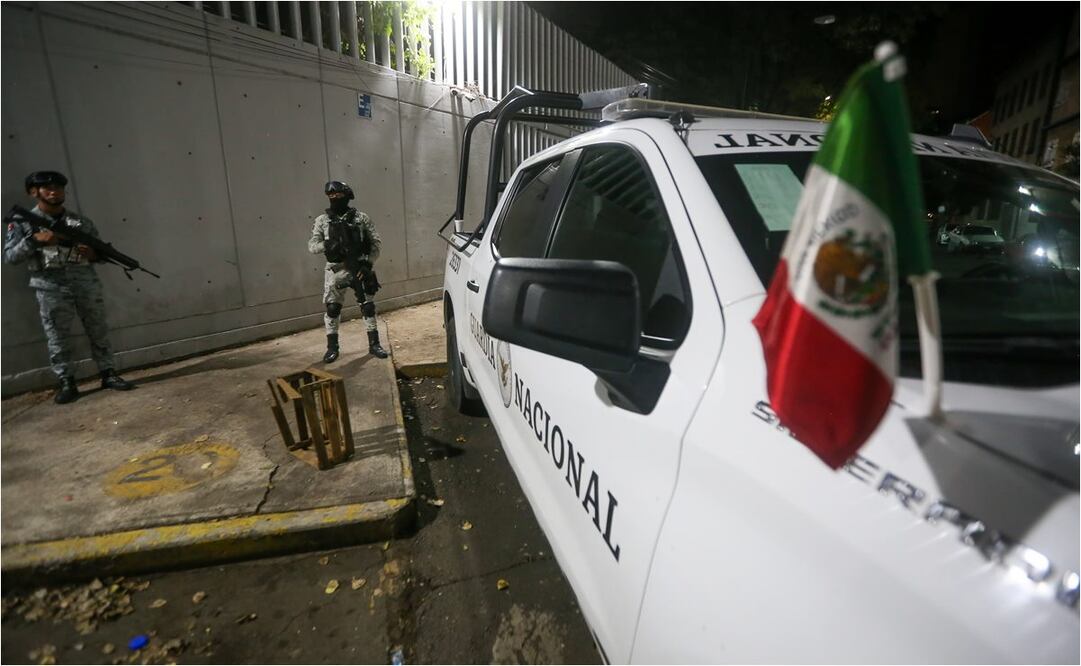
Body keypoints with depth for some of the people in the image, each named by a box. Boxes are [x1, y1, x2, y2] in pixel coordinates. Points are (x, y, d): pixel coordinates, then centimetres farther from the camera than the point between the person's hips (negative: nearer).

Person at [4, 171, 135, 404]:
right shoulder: (22, 222, 5)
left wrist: (93, 254, -8)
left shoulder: (80, 221, 11)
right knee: (57, 338, 2)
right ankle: (67, 384, 10)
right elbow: (9, 256, 0)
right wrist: (34, 240, -14)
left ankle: (109, 375, 11)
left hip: (86, 282, 2)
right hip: (50, 287, -1)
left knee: (98, 331, 4)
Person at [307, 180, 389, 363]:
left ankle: (374, 344, 13)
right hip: (336, 270, 1)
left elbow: (376, 243, 2)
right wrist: (327, 245, -19)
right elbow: (312, 246, 1)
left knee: (368, 306, 2)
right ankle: (332, 348, 14)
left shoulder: (362, 218, 3)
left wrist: (368, 263, -11)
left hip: (359, 268, 0)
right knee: (332, 308, 2)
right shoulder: (322, 221, 5)